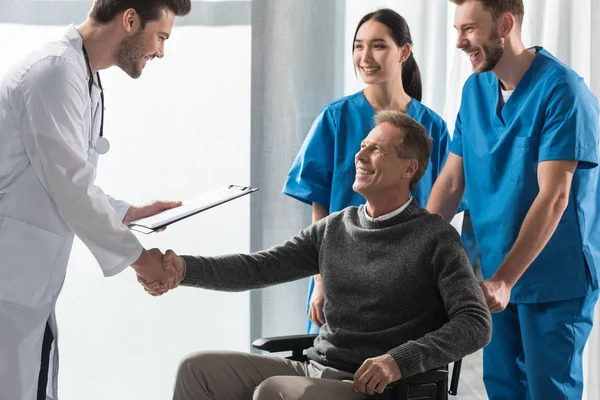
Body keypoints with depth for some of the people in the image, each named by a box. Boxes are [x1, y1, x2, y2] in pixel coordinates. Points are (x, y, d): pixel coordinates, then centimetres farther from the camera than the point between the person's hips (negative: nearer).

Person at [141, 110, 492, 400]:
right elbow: (258, 267, 6)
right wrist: (185, 268, -10)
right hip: (315, 369, 7)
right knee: (199, 369, -7)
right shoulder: (334, 229, 12)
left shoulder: (436, 239, -6)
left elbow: (476, 323, -14)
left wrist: (402, 360, -27)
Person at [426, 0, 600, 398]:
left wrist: (504, 280, -28)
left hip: (554, 279, -6)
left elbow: (553, 197, -23)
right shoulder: (475, 90, 5)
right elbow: (451, 182, 6)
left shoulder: (561, 90, -17)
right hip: (497, 275, 6)